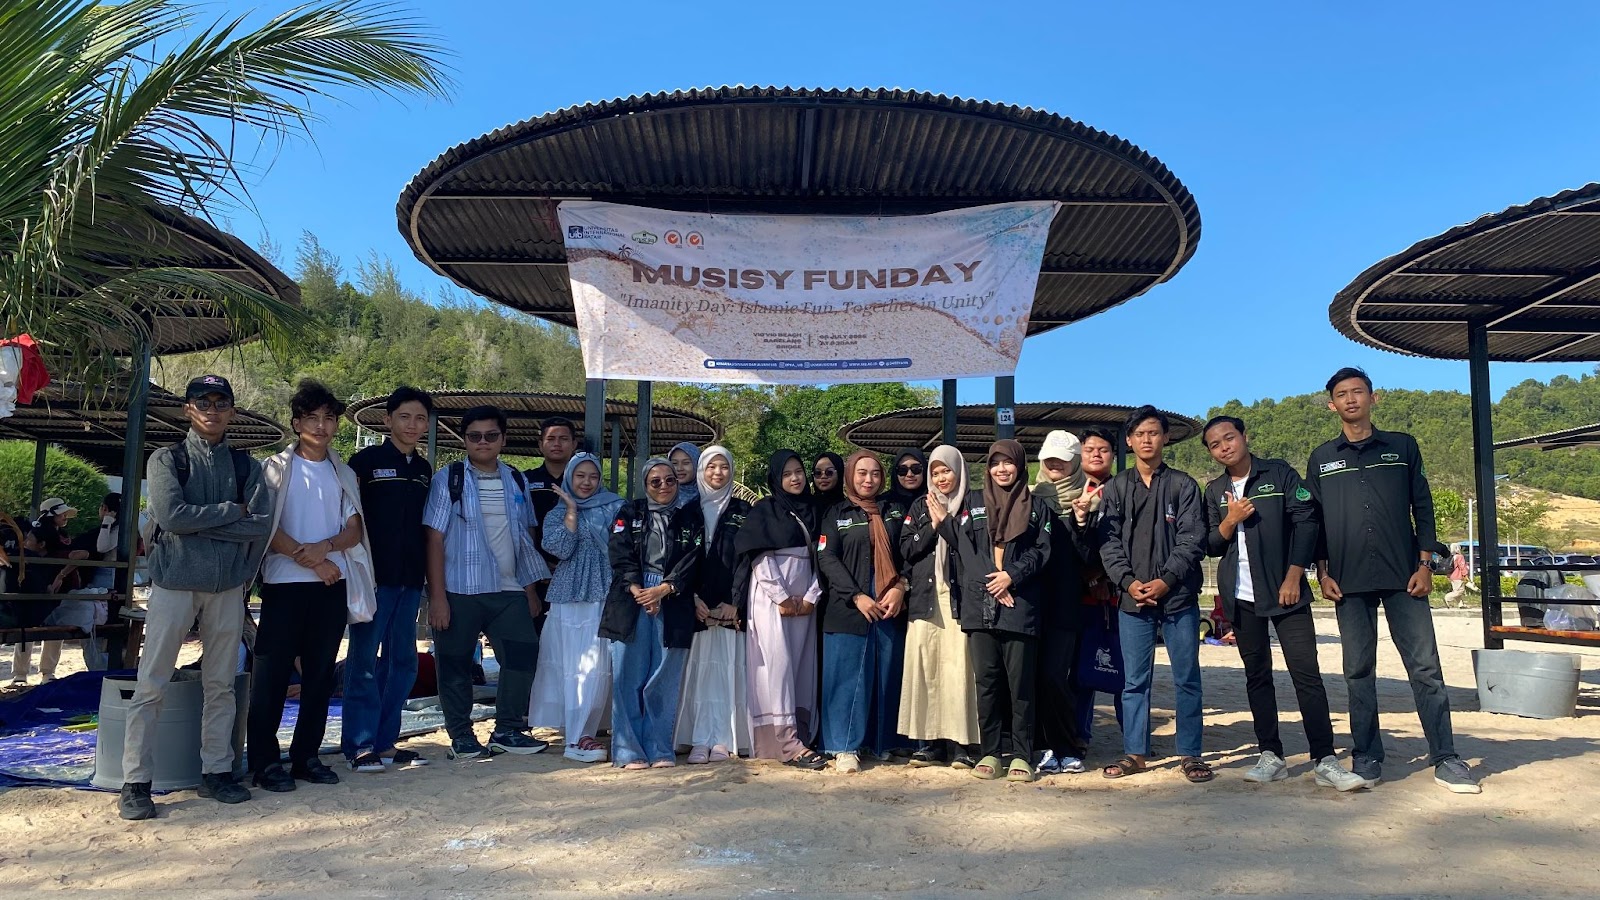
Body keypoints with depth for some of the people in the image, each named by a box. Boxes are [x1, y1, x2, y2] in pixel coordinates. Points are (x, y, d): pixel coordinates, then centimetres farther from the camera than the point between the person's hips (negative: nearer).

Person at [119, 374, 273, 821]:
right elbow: (171, 515, -15)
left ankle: (216, 771, 19)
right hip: (174, 581, -2)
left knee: (221, 684, 9)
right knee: (151, 685, -1)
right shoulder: (166, 460, 2)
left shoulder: (246, 466, 8)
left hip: (228, 586, 3)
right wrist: (230, 511, -8)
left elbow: (262, 525, -5)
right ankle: (135, 782, 7)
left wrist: (198, 525, -10)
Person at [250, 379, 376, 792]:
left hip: (334, 584, 4)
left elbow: (354, 529, 7)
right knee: (272, 673, -2)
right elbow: (266, 527, -6)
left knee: (320, 673, 7)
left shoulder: (344, 474, 14)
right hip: (285, 583, -4)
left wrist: (326, 547, -13)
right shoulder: (277, 468, 3)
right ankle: (265, 760, 6)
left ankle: (306, 755, 16)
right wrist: (308, 560, -14)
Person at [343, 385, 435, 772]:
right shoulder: (366, 460, -3)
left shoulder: (424, 469, 14)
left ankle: (385, 741, 19)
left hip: (410, 580, 6)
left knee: (403, 661, 10)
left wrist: (429, 575, 15)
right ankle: (359, 744, 7)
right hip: (374, 577, -6)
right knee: (364, 659, -1)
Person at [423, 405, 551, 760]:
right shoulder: (449, 480, -1)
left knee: (524, 651, -3)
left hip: (508, 591, 4)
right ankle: (461, 736, 18)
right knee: (456, 663, 3)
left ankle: (508, 730, 11)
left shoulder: (516, 481, 11)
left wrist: (531, 588, 11)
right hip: (459, 591, -3)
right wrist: (437, 597, -12)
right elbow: (435, 538, -6)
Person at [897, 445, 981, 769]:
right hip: (924, 597, 3)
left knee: (958, 667, -7)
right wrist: (932, 525, -3)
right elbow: (906, 549, 8)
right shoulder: (920, 507, 16)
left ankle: (961, 744, -1)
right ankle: (928, 742, 6)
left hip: (958, 597, -3)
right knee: (923, 667, -1)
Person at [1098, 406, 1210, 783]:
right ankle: (1134, 753, 15)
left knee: (1187, 678, 5)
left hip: (1179, 596, -1)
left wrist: (1166, 580, -13)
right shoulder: (1116, 487, 10)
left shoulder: (1183, 484, 5)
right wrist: (1128, 581, -10)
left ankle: (1190, 753, 15)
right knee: (1134, 680, 6)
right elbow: (1109, 541, 4)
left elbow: (1192, 538, -2)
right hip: (1132, 598, 2)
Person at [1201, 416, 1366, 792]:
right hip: (1241, 598, 4)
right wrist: (1229, 522, -10)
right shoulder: (1215, 491, 11)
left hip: (1285, 591, -3)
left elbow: (1306, 521, -5)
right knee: (1257, 676, 6)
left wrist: (1294, 576, -11)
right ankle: (1270, 757, 11)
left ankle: (1325, 760, -6)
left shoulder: (1281, 473, 0)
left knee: (1306, 673, -8)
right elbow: (1211, 546, 10)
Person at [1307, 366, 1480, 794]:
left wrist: (1424, 563, -1)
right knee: (1359, 672, 4)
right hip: (1349, 583, 1)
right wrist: (1323, 573, 2)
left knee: (1425, 667, -2)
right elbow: (1313, 521, 10)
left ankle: (1445, 758, 6)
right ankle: (1367, 757, 11)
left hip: (1403, 577, -1)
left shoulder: (1403, 446, 9)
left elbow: (1423, 507, 8)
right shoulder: (1321, 459, 10)